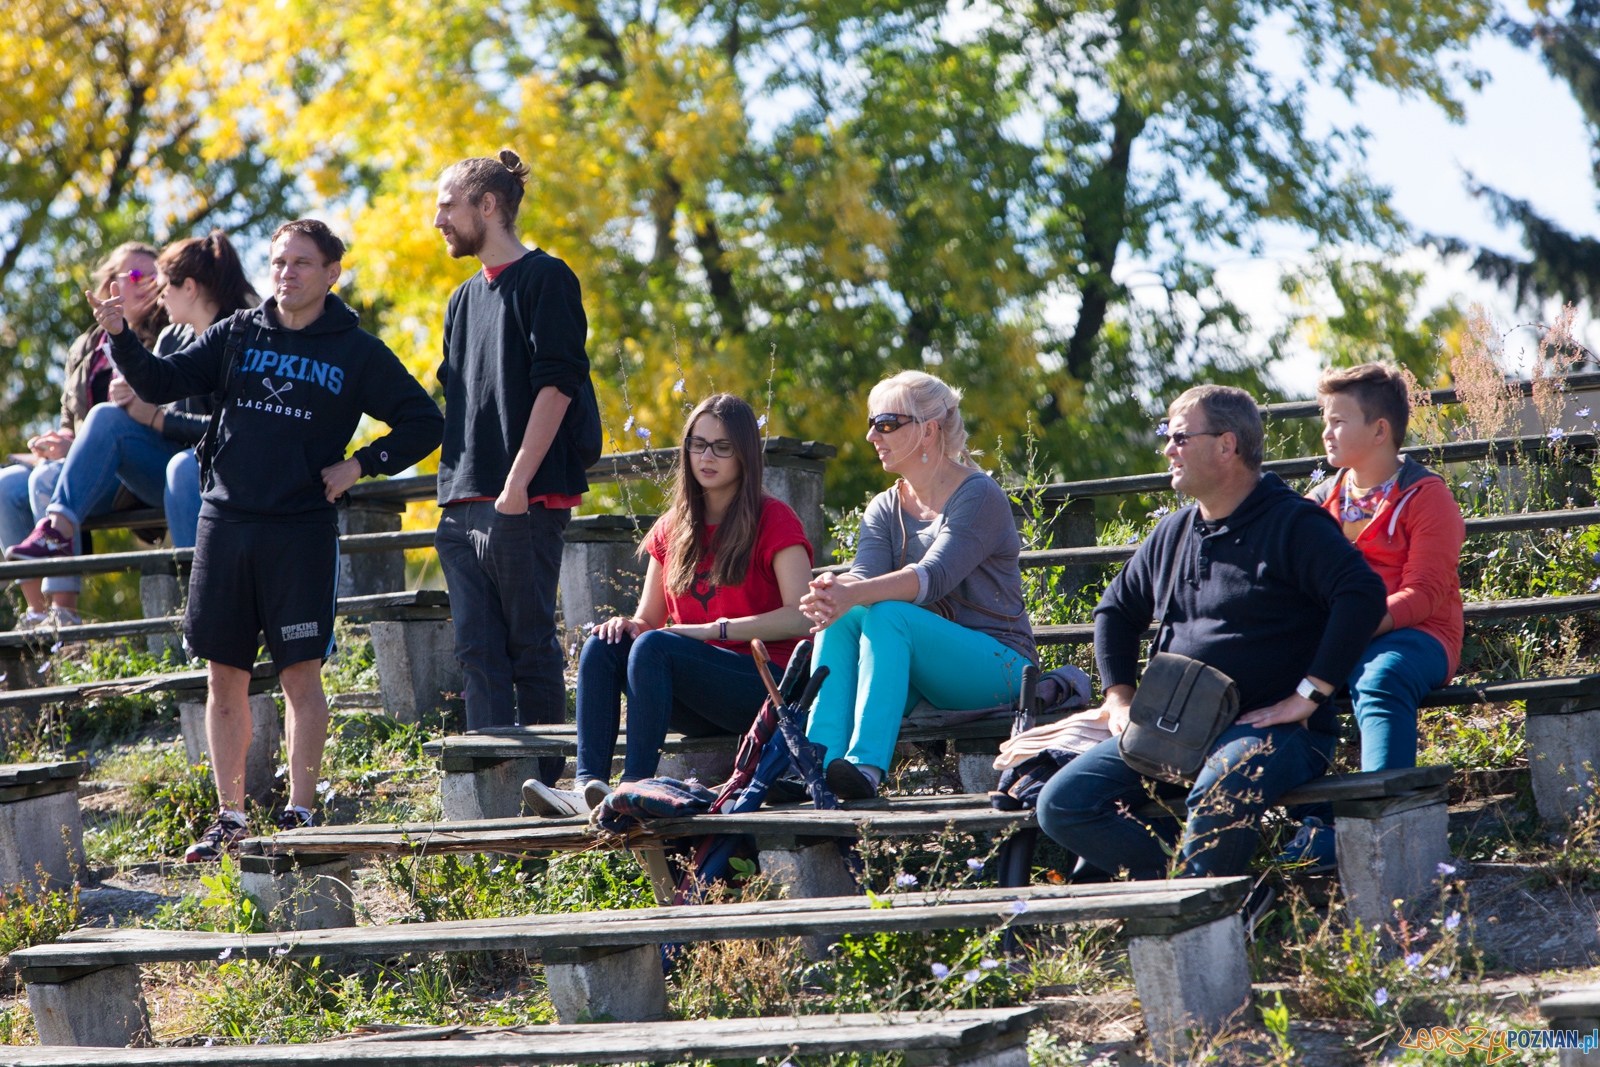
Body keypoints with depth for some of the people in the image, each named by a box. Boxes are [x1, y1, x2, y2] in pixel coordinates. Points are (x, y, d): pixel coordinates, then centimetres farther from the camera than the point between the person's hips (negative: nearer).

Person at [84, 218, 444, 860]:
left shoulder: (358, 353, 5)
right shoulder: (237, 336, 10)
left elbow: (424, 423, 9)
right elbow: (163, 384, 3)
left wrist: (362, 465, -1)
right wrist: (120, 338, -13)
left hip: (302, 530, -2)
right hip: (225, 520, 2)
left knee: (301, 675, -3)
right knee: (225, 678, 5)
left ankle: (299, 814, 4)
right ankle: (230, 819, 12)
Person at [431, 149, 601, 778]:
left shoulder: (544, 279, -4)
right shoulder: (466, 299, 21)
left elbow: (556, 385, -12)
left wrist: (517, 483, -18)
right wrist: (456, 483, 14)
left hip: (525, 504, -8)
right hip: (464, 505, 8)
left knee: (530, 646, -5)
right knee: (478, 652, 3)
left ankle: (542, 783, -1)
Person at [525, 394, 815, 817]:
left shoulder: (774, 520, -1)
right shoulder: (672, 529, 18)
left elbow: (802, 617, -13)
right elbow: (648, 618, 18)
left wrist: (714, 629, -20)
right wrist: (628, 624, -7)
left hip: (765, 685, -6)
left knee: (653, 645, -29)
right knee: (602, 646, -18)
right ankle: (588, 785, -34)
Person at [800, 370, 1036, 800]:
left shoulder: (979, 496, -8)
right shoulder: (884, 510, 13)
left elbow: (934, 576, -25)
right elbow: (864, 574, -7)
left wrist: (854, 595, -42)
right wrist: (833, 589, -33)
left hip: (997, 665, -6)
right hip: (920, 671, 6)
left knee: (888, 614, -31)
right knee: (840, 617, -21)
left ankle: (866, 765, -45)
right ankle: (820, 761, -38)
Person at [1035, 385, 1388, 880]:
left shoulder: (1292, 523, -4)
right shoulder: (1172, 534, 18)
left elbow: (1363, 593, -18)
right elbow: (1116, 609, 34)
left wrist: (1306, 697, -21)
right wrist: (1120, 698, 18)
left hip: (1266, 727, -7)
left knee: (1218, 798, -41)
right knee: (1061, 806, -11)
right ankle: (1183, 875, -15)